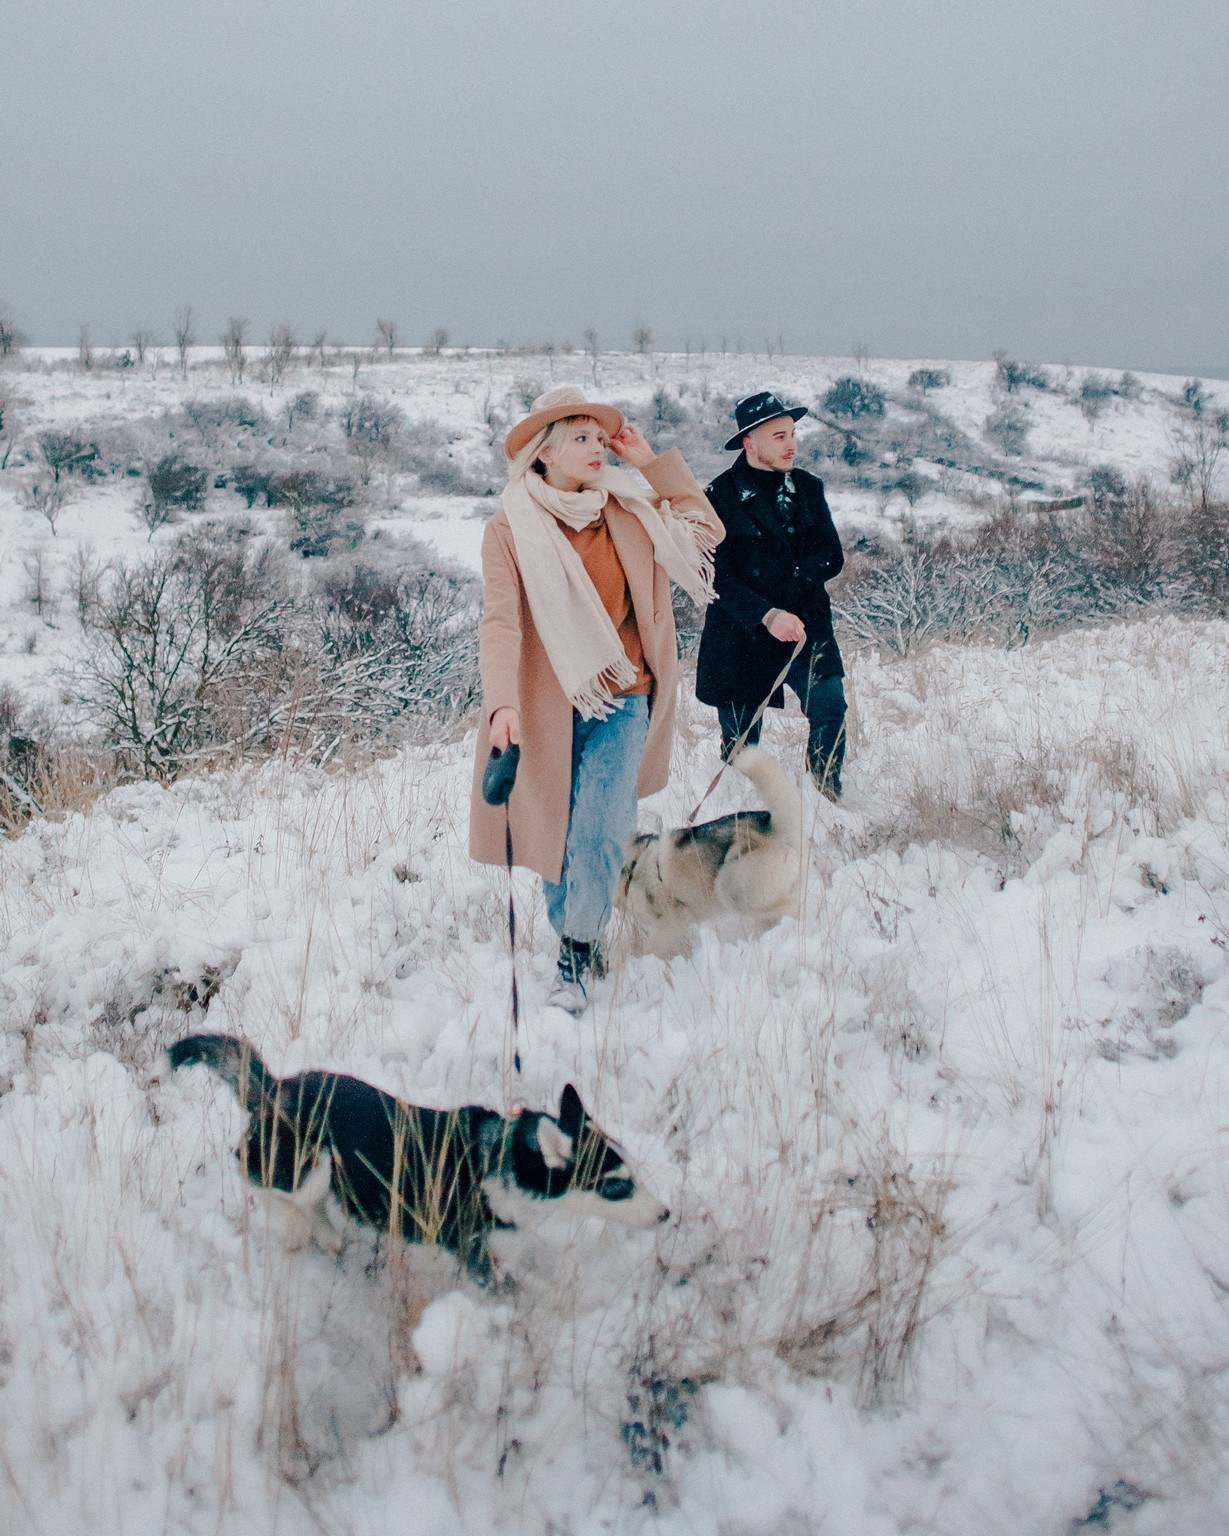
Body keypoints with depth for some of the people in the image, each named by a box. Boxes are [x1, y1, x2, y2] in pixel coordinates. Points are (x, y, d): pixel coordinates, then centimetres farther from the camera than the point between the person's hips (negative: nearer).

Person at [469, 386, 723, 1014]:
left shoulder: (628, 509, 3)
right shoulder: (511, 529, -9)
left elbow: (706, 531, 6)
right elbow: (500, 621, -20)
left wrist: (652, 462, 1)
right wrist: (502, 704, -34)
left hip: (623, 699, 1)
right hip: (550, 705, -1)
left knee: (600, 830, -11)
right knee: (556, 833, 9)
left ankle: (577, 955, 6)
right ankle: (571, 933, 34)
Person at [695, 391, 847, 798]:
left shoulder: (808, 488, 8)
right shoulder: (720, 496, -5)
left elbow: (831, 557, 5)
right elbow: (716, 576, -11)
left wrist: (794, 576, -14)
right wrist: (767, 615, -22)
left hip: (806, 626, 2)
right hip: (742, 636, -2)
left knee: (830, 709, -17)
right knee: (740, 741, 5)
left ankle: (827, 804, 0)